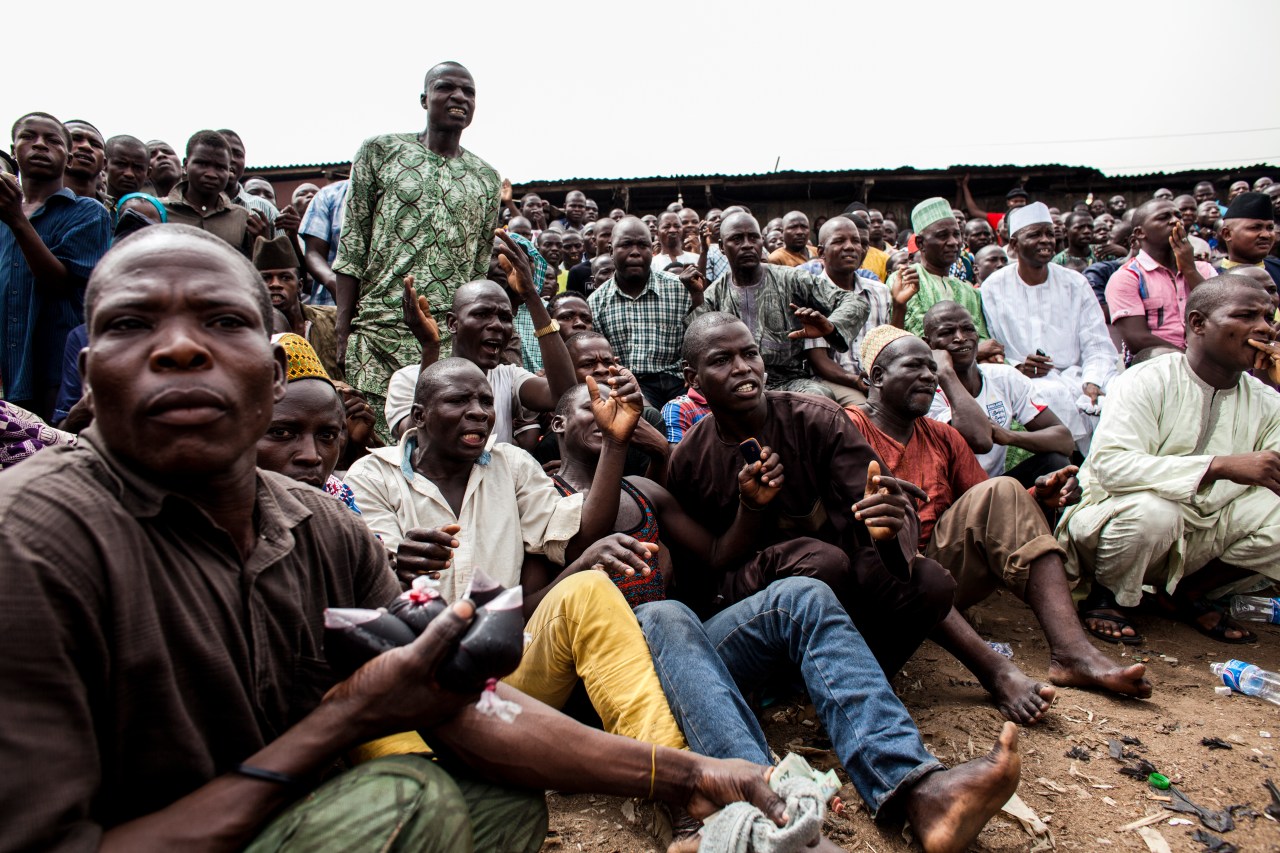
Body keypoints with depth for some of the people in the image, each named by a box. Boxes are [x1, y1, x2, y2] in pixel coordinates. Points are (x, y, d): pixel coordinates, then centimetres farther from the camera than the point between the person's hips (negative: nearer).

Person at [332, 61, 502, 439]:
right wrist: (343, 332, -2)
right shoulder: (380, 151, 8)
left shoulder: (487, 178, 15)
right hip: (380, 331, -1)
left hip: (454, 339, 2)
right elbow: (350, 248, 5)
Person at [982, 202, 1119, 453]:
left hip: (1075, 378, 3)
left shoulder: (1076, 284, 12)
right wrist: (1017, 367, -20)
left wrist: (1093, 382, -14)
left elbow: (1098, 347, 6)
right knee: (1055, 395, -36)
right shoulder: (993, 288, 6)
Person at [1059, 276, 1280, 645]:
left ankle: (1192, 590, 8)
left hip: (1201, 539, 6)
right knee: (1151, 509, -36)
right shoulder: (1148, 381, -15)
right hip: (1119, 520, -6)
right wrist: (1222, 466, -36)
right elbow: (1111, 464, -31)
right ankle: (1107, 595, -5)